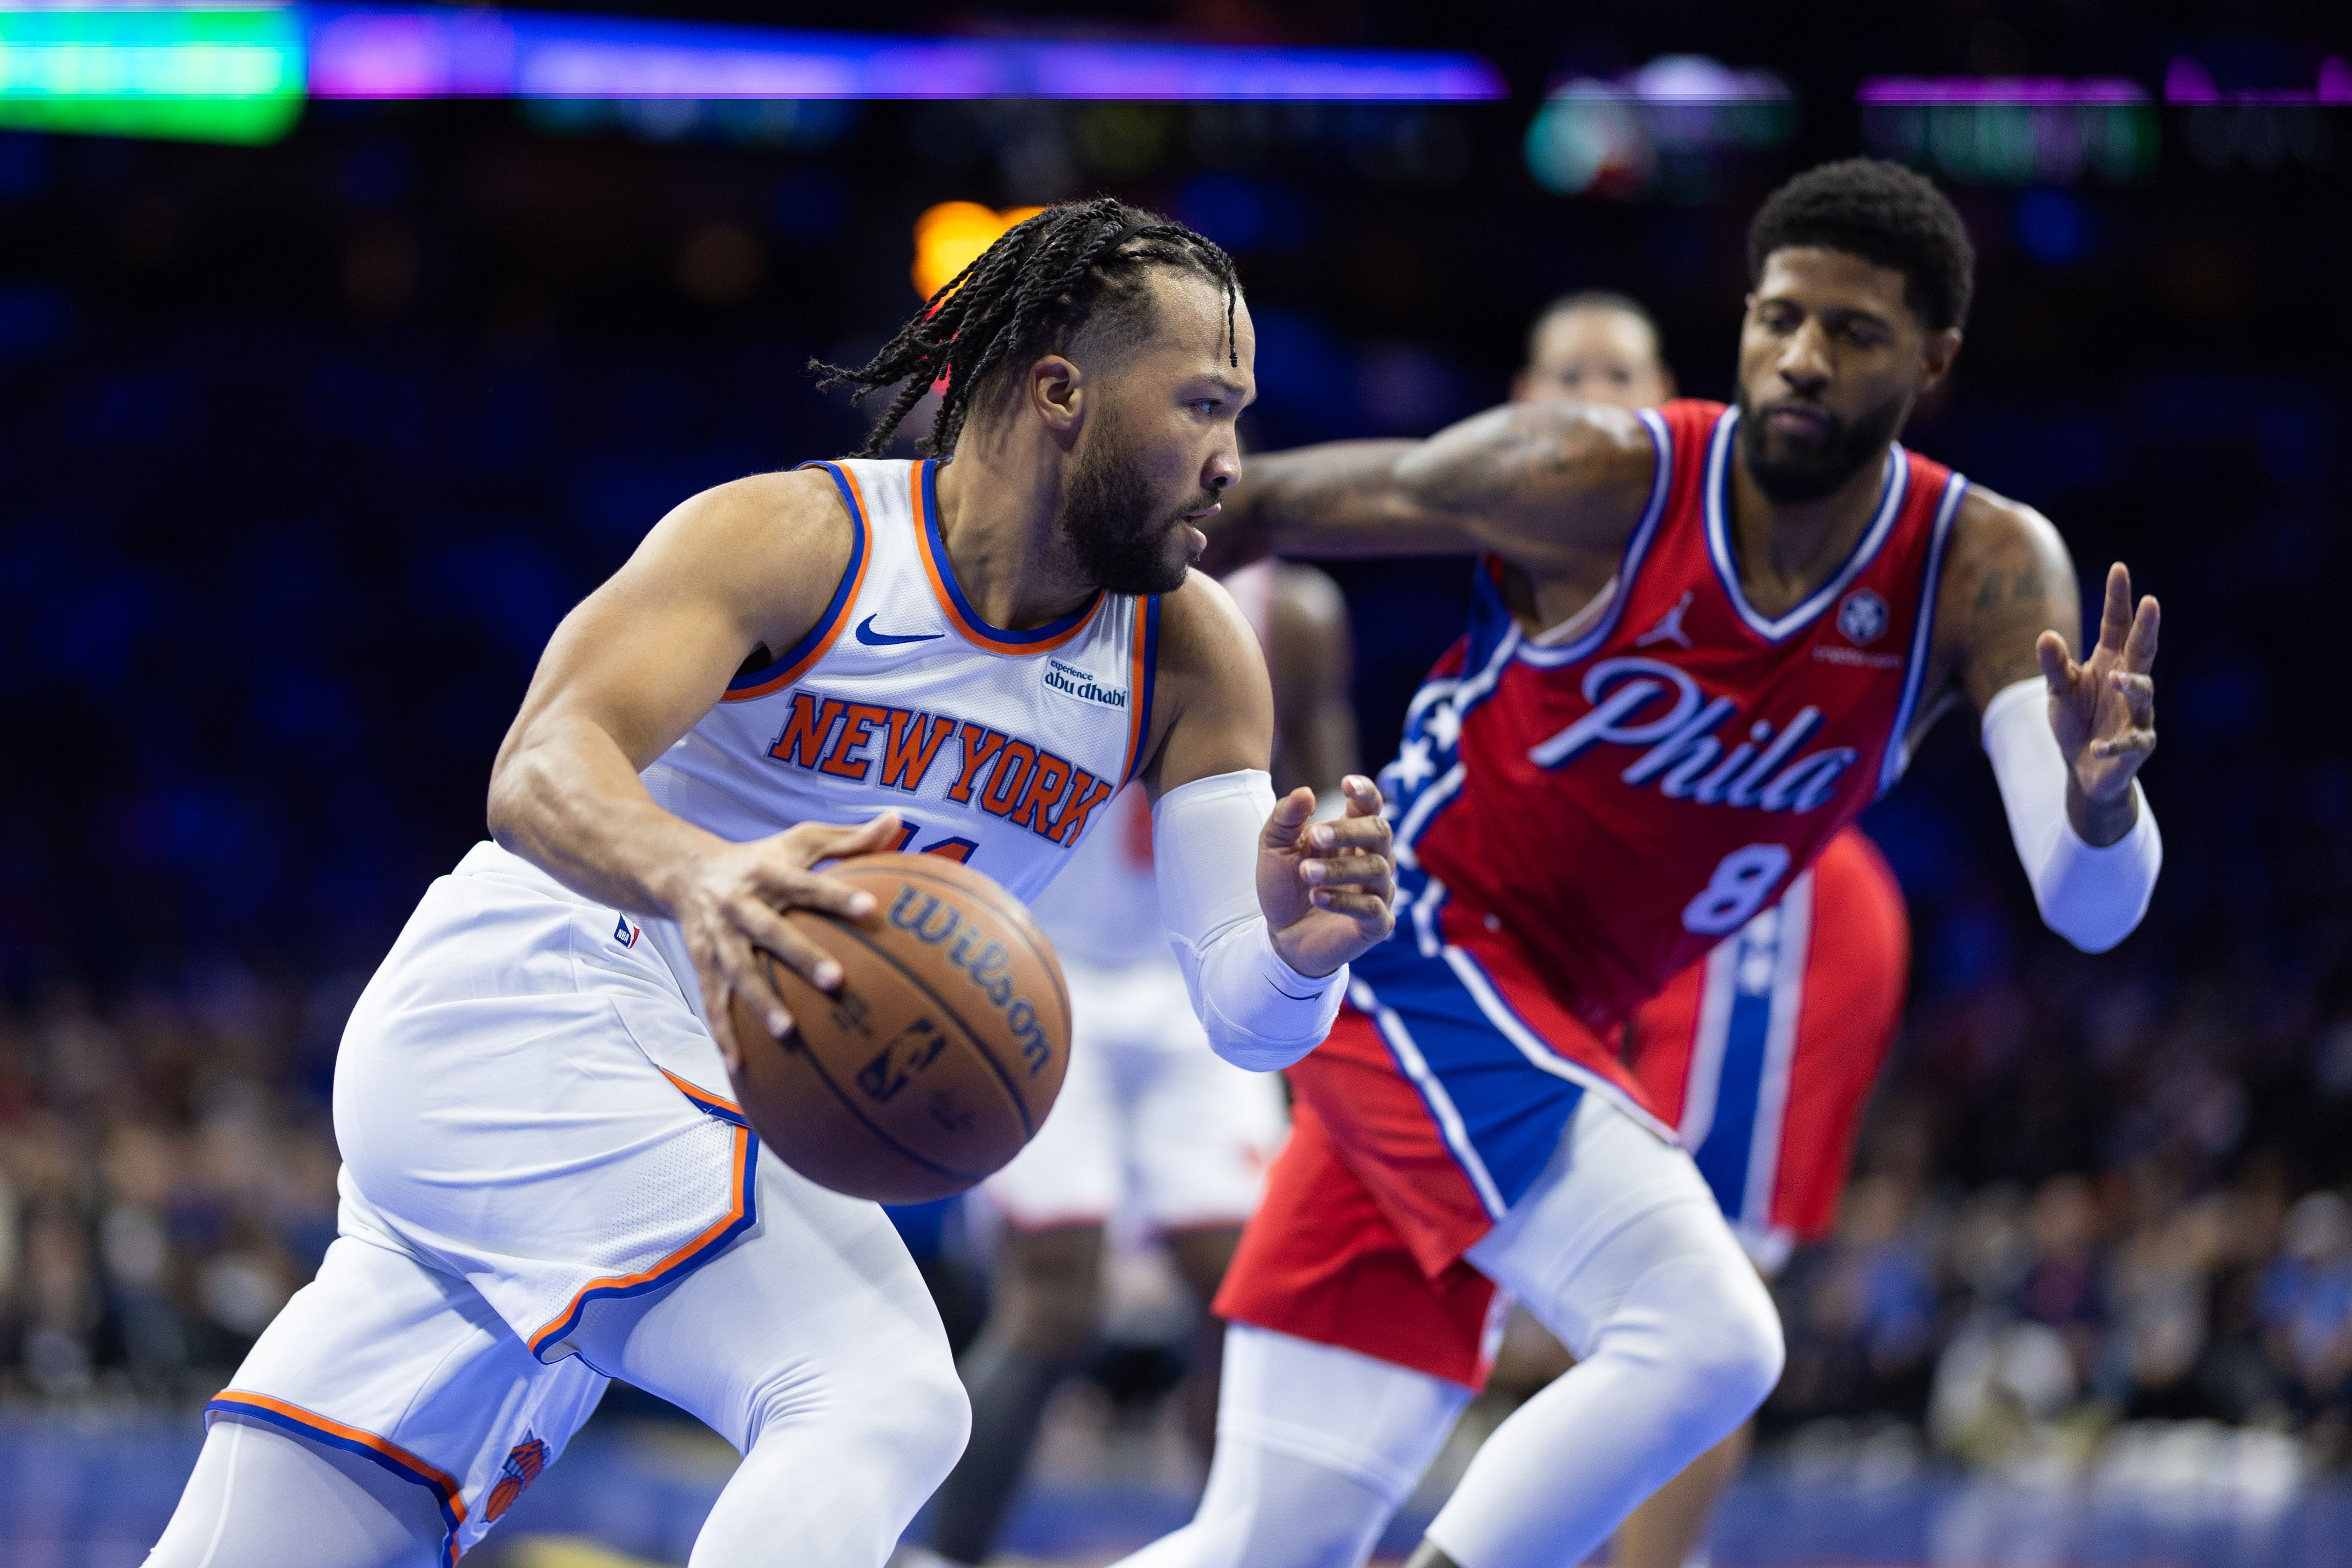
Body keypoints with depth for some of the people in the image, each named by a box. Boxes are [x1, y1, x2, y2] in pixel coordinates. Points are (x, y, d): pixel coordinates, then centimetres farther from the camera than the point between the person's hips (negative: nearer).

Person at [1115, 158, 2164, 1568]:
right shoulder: (1595, 484, -17)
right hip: (1412, 955, -5)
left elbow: (2092, 912, -19)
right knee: (1709, 1337, -26)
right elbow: (1264, 503, -3)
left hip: (1553, 1028, 5)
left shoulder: (1987, 576, -8)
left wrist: (2099, 799, -41)